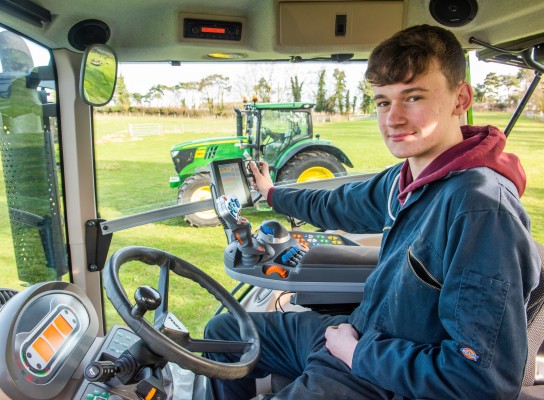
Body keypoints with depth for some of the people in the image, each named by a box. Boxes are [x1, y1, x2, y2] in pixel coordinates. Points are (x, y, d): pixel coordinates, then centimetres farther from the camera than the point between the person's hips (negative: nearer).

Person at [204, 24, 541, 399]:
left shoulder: (481, 208, -28)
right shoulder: (404, 180, -3)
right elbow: (336, 206, 16)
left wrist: (359, 353, -19)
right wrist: (272, 193, 32)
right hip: (357, 333, 8)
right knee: (223, 330, 16)